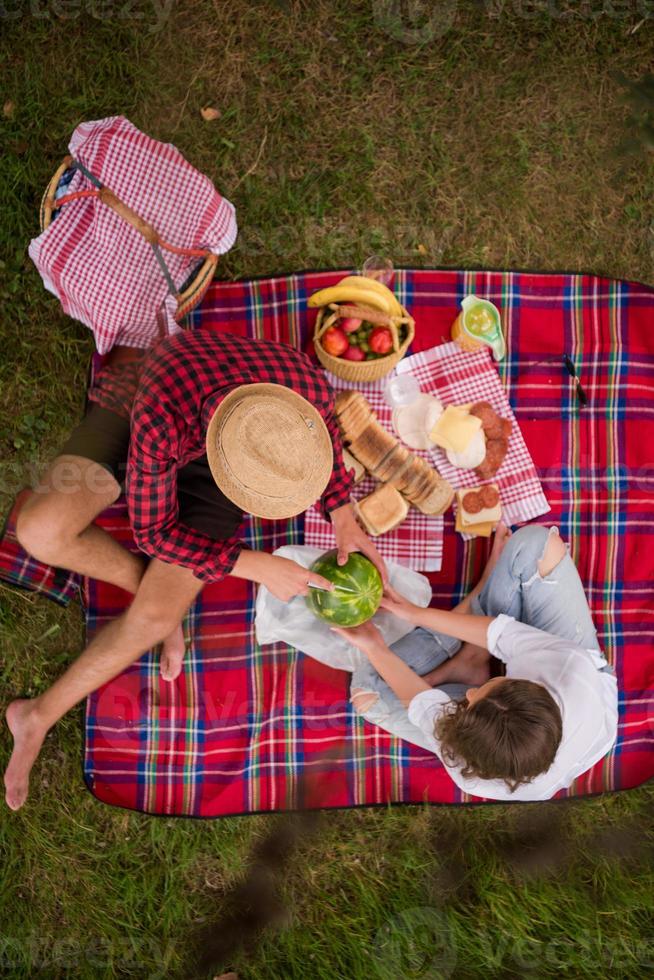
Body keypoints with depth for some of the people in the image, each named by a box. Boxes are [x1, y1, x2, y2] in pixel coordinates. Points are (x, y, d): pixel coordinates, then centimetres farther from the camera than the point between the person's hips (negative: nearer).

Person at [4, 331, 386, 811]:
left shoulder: (308, 385, -36)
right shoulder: (158, 419, -43)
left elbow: (320, 425, -7)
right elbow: (153, 531, -25)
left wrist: (344, 515, -17)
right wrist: (256, 566, -30)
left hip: (212, 470, 1)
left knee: (153, 618, -14)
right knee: (40, 531, -27)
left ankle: (41, 714, 10)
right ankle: (159, 588, 2)